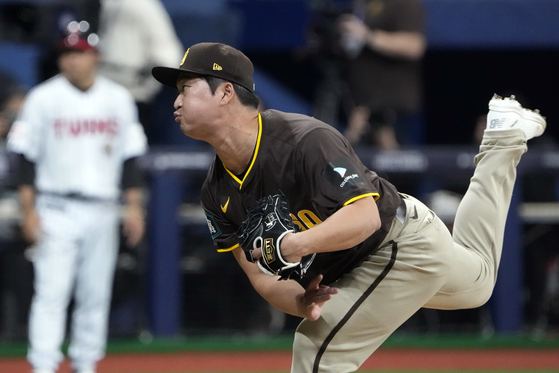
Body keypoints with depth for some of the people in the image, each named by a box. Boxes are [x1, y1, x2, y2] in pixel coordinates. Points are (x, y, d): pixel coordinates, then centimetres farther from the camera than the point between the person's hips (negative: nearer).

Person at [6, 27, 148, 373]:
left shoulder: (118, 98, 8)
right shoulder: (43, 98, 0)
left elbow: (130, 158, 11)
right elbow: (27, 159, -2)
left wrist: (134, 206, 4)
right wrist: (28, 211, -9)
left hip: (102, 211, 3)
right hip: (57, 210, -3)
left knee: (96, 294, 5)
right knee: (52, 292, -11)